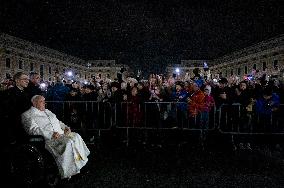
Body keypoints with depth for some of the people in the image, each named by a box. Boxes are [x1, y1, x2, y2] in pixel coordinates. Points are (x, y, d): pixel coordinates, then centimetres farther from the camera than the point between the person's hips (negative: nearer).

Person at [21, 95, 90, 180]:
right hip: (47, 139, -8)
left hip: (60, 134, 8)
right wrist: (51, 134, -24)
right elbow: (33, 130, -14)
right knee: (68, 142, -31)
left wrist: (65, 127, 12)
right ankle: (66, 172, -21)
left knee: (76, 136, -17)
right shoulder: (27, 115, 2)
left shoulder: (47, 111, 27)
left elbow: (57, 121, 33)